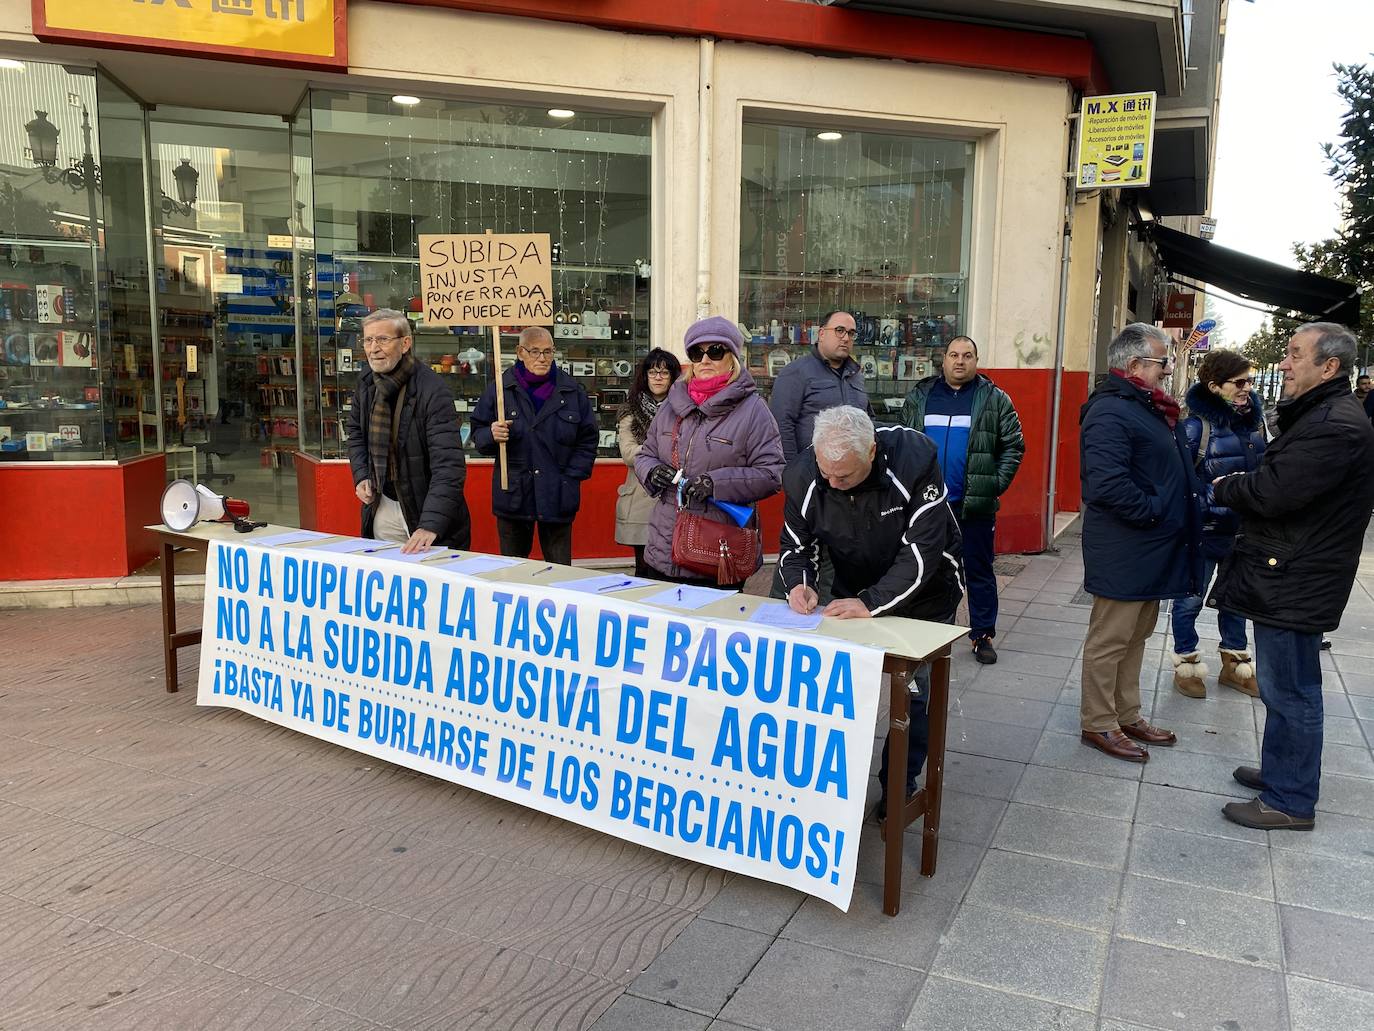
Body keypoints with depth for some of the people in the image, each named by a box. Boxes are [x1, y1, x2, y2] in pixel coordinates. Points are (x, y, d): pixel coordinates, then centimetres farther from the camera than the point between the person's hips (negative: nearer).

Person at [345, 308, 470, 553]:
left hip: (424, 510, -6)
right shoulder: (366, 381, 0)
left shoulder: (433, 391, -23)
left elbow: (448, 466, -30)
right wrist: (361, 476, 1)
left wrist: (431, 526, -40)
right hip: (381, 507, 6)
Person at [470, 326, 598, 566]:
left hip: (558, 496, 0)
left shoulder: (572, 391, 5)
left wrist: (571, 476, 1)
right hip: (513, 496, 0)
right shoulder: (499, 388, 3)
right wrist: (491, 435, -15)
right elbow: (477, 435, 8)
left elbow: (588, 439, 10)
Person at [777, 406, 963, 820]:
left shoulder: (914, 457, -33)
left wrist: (872, 603, -40)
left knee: (916, 692, 4)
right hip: (854, 594, 3)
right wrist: (799, 584, -29)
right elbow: (794, 544, -8)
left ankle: (899, 786, 22)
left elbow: (923, 550, -34)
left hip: (924, 594, -3)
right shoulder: (803, 475, -23)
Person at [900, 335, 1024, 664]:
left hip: (975, 504, -2)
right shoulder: (920, 397, 7)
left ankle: (982, 635, 17)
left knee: (979, 572, 6)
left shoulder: (995, 400, 1)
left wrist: (997, 484, -7)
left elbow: (1013, 447, 2)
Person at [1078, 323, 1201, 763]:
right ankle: (1099, 724, 13)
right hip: (1123, 552, -11)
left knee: (1137, 635, 19)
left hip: (1151, 551, 11)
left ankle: (1128, 715, 32)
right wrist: (1153, 511, -20)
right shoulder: (1110, 412, -20)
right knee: (1110, 639, 1)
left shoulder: (1148, 407, 13)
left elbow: (1172, 470, 23)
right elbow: (1107, 483, -31)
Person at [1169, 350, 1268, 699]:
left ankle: (1234, 664, 35)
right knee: (1191, 599, 7)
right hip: (1205, 529, -6)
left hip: (1244, 528, 6)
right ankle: (1186, 665, 24)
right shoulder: (1197, 424, -15)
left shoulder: (1255, 417, 3)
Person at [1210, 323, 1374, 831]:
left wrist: (1225, 488, -7)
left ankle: (1290, 802, 11)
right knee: (1286, 687, 21)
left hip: (1294, 583, -11)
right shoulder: (1321, 414, 15)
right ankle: (1281, 771, 35)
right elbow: (1277, 483, 16)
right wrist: (1238, 488, -2)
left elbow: (1271, 493, -26)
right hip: (1287, 576, 11)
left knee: (1288, 690, 0)